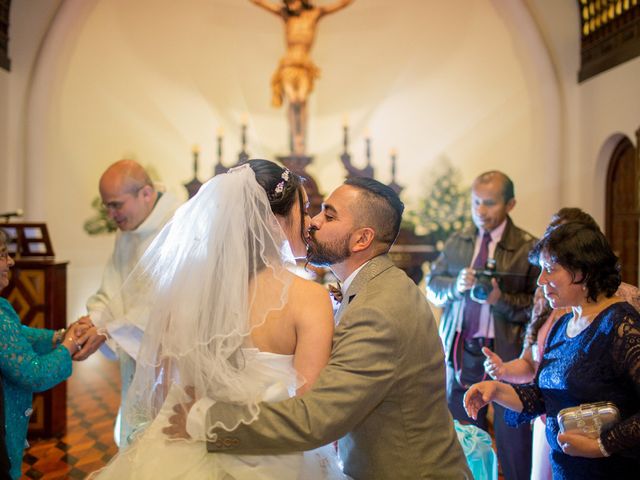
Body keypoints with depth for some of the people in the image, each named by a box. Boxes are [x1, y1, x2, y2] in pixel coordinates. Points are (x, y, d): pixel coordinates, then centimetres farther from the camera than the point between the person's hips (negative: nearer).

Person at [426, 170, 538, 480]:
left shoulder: (527, 248, -6)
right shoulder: (457, 243, 8)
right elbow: (432, 285, 10)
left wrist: (503, 299, -22)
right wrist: (456, 284, -10)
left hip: (506, 352, -4)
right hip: (462, 351, 4)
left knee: (512, 438, 5)